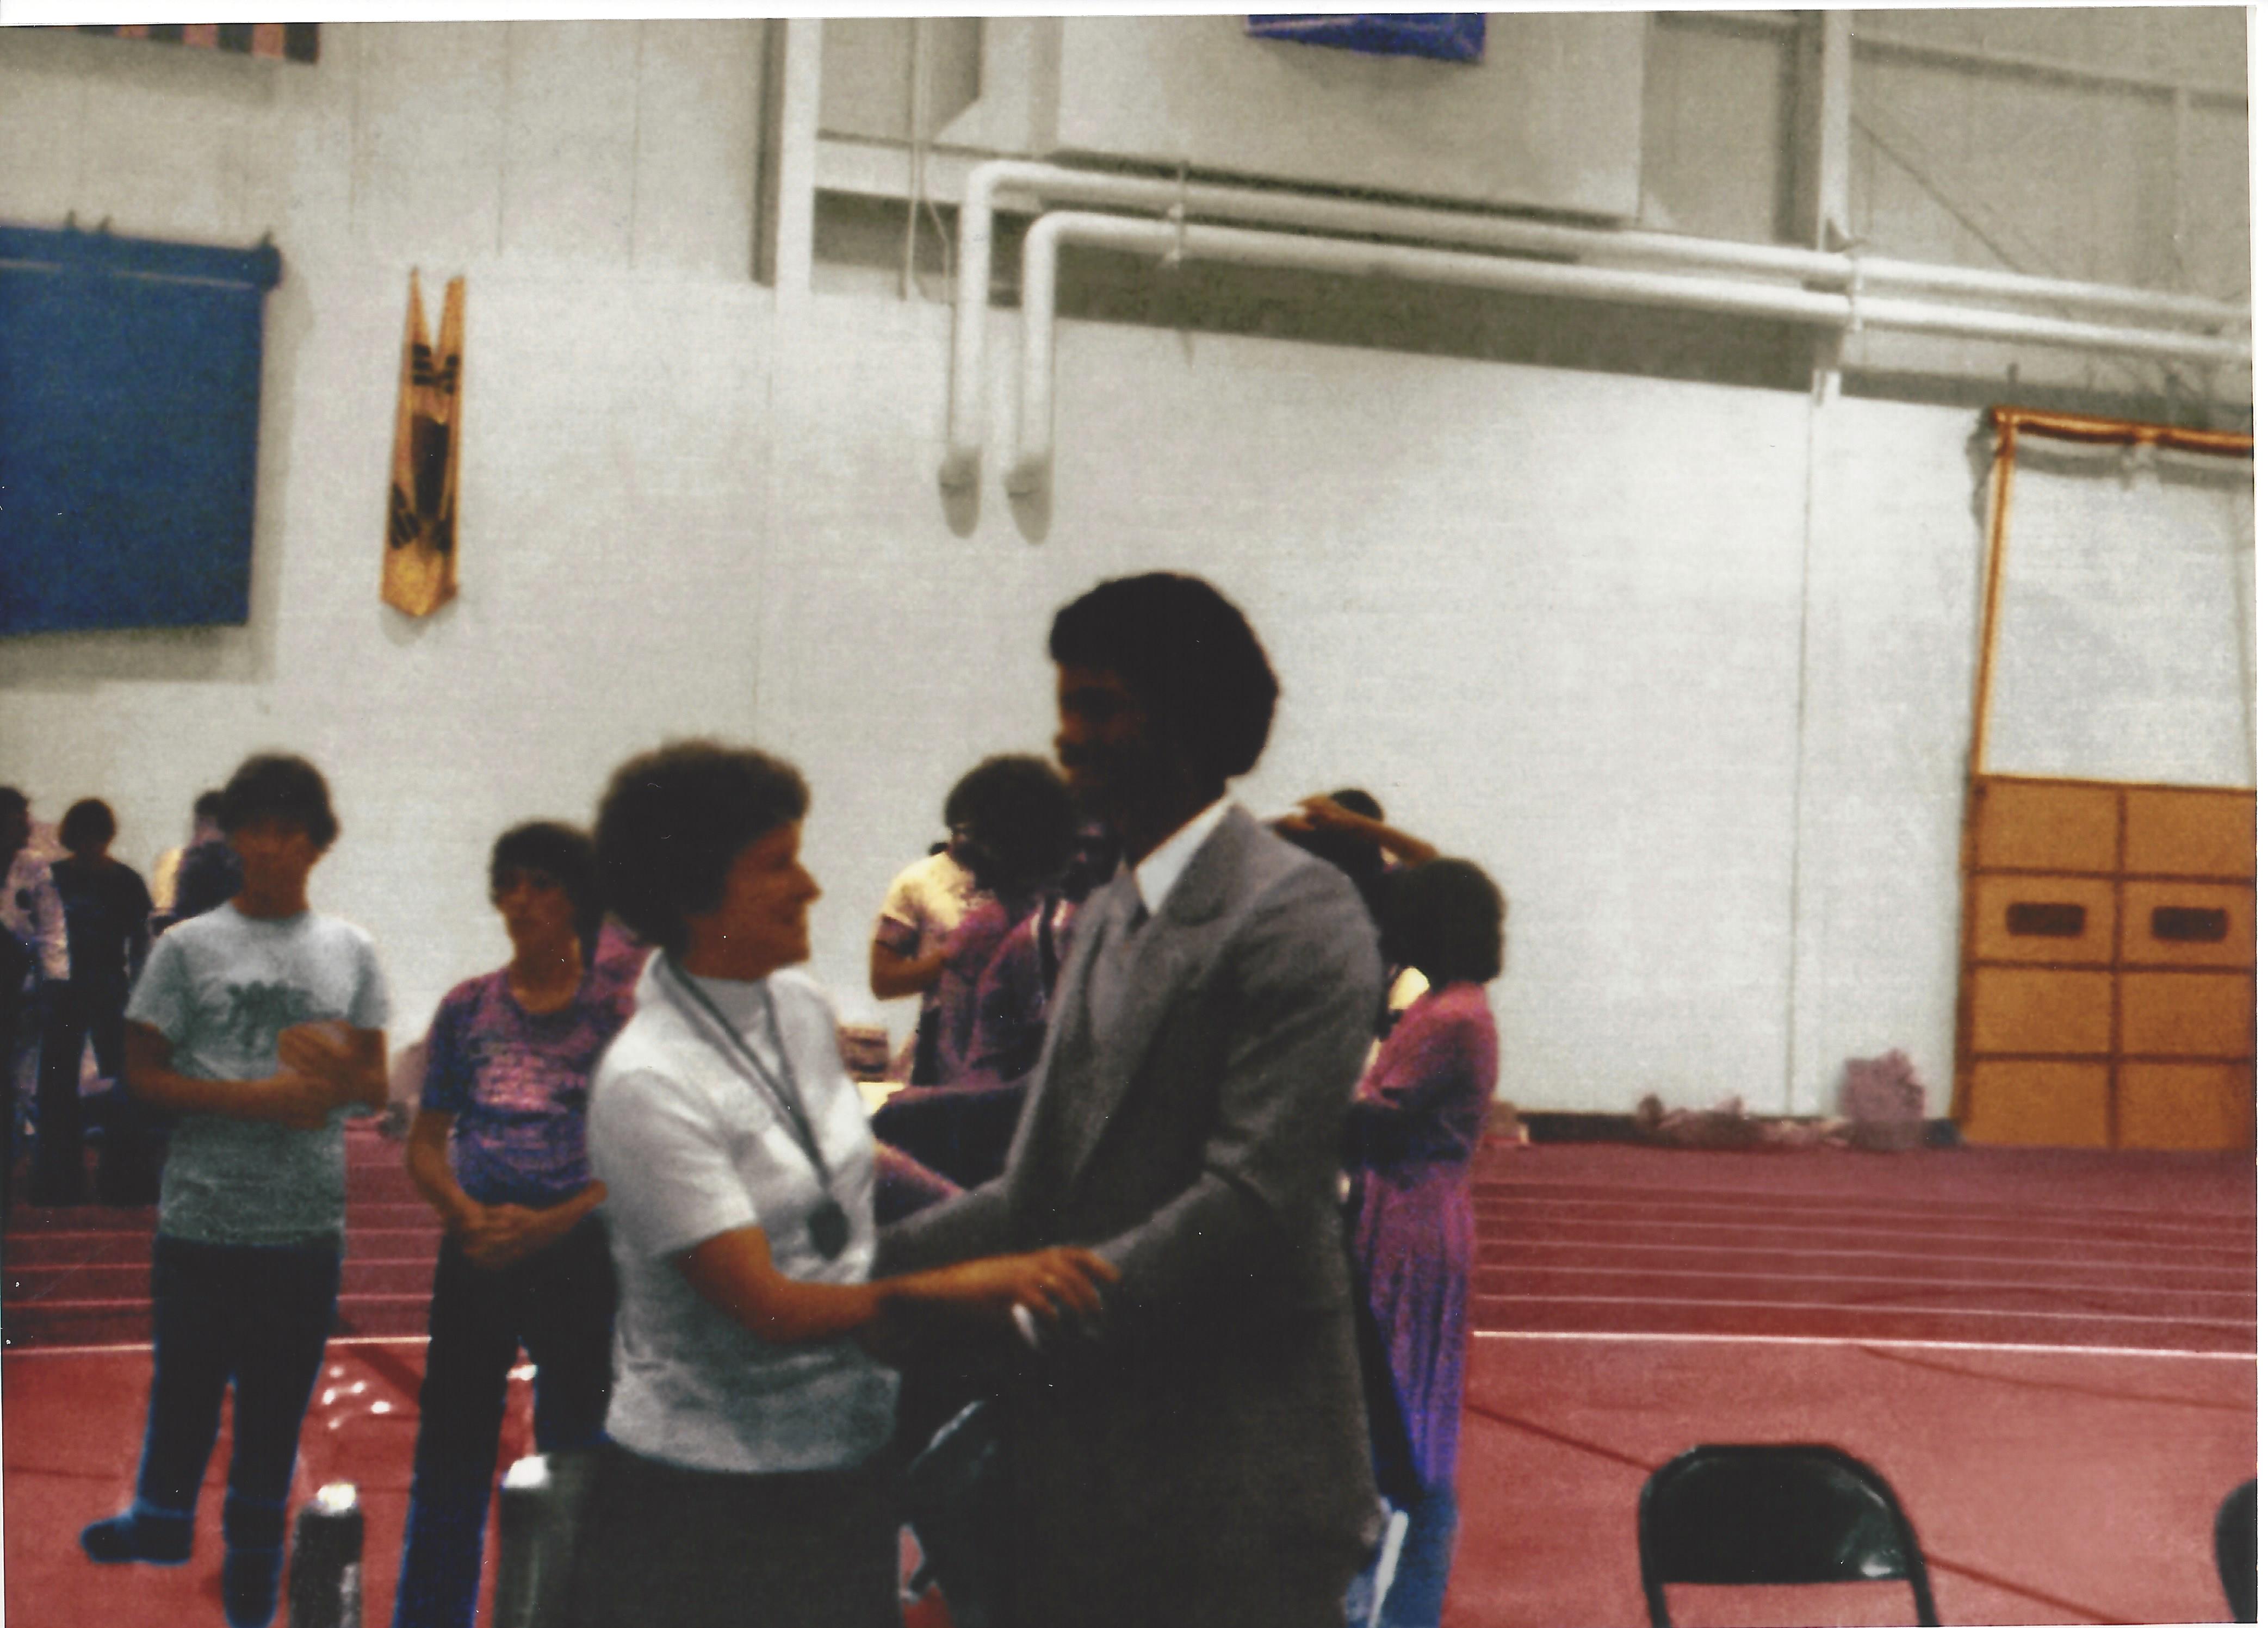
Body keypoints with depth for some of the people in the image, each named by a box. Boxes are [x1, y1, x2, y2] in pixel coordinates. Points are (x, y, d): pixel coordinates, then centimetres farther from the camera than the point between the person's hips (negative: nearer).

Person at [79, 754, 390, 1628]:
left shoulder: (350, 951, 5)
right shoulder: (189, 947, -2)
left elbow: (376, 1086, 8)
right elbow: (144, 1075, -3)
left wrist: (340, 1077, -16)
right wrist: (256, 1098, -15)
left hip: (307, 1224, 2)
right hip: (202, 1218, -2)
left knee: (279, 1400, 11)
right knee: (186, 1384, 11)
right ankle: (163, 1517, 37)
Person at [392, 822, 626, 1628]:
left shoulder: (617, 1010, -2)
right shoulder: (467, 1007, 6)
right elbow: (426, 1143, 7)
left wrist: (550, 1224, -15)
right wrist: (468, 1217, -10)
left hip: (577, 1254, -2)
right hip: (475, 1255, 2)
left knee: (572, 1455, 6)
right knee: (451, 1450, 7)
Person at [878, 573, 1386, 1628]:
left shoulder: (1295, 916, -13)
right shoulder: (1107, 918, 16)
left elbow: (1254, 1201, -21)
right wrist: (876, 1263, 4)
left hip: (1234, 1484, -8)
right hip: (1087, 1465, 8)